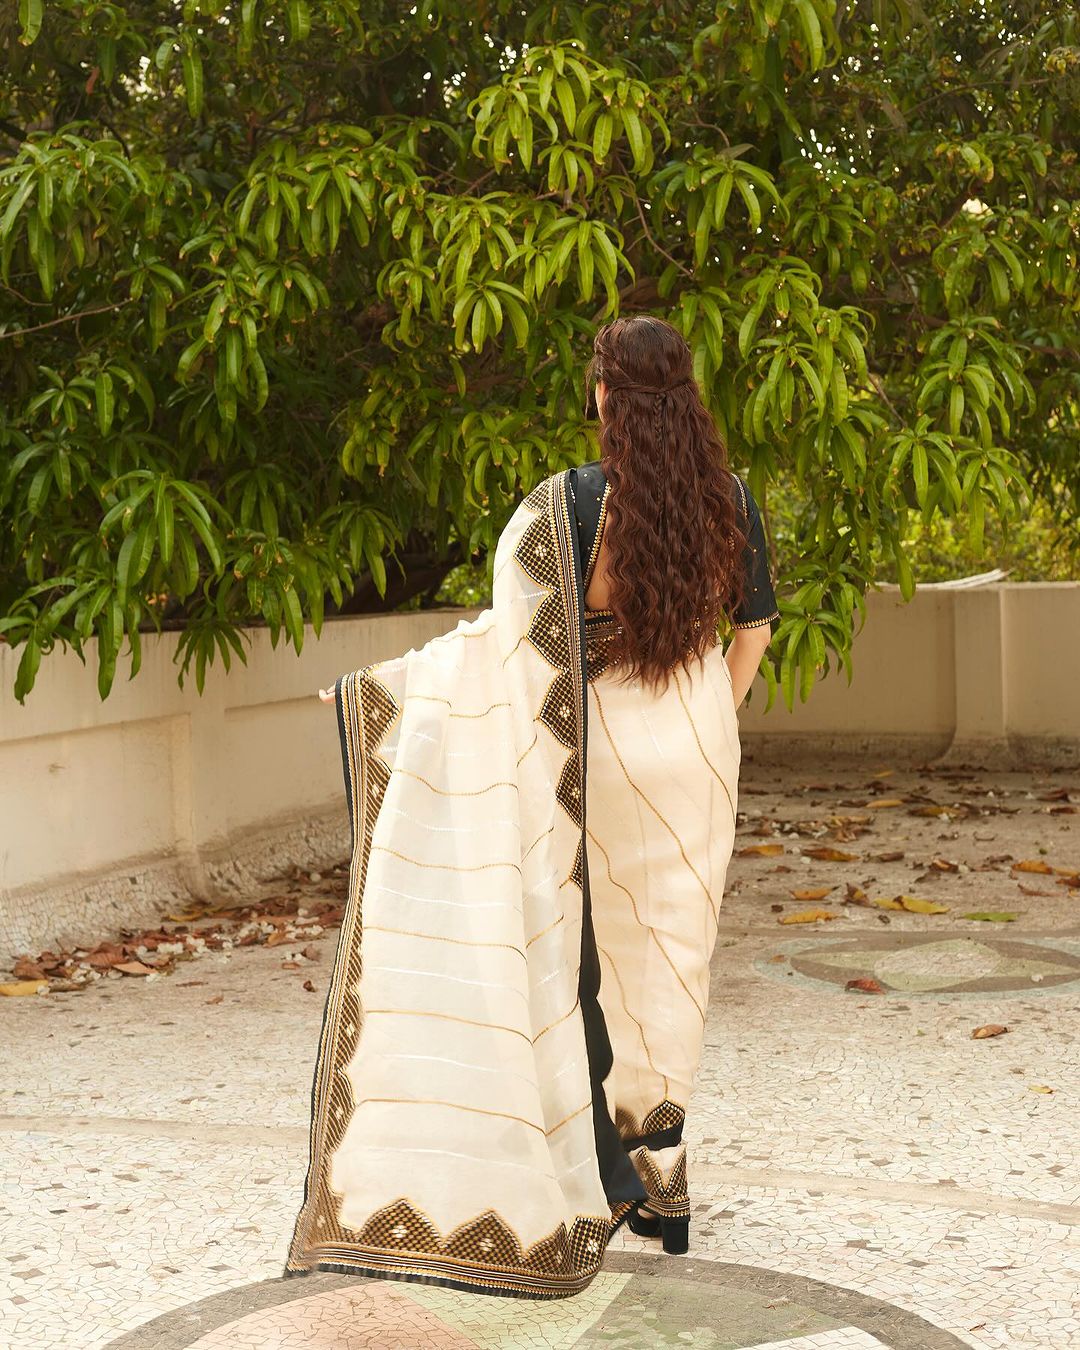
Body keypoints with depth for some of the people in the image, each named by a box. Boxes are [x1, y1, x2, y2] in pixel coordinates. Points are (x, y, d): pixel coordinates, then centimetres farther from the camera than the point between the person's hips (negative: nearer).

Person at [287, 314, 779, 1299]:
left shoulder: (571, 502, -15)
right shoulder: (729, 496, -2)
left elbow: (510, 636, -18)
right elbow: (754, 629, 6)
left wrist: (379, 687, -10)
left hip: (603, 743, -3)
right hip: (699, 749, 3)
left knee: (594, 946, 11)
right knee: (676, 945, 11)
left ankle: (610, 1176, 16)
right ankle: (661, 1179, 17)